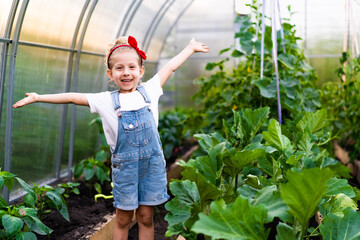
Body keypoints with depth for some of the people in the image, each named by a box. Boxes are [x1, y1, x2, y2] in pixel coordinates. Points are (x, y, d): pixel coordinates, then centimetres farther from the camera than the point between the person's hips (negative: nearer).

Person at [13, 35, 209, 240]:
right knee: (123, 219, 8)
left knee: (146, 217, 9)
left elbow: (169, 68, 13)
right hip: (124, 167, -1)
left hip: (152, 163, 1)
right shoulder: (106, 101, -2)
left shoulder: (149, 91, 2)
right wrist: (38, 98, -2)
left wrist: (191, 48, 24)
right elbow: (72, 97, 0)